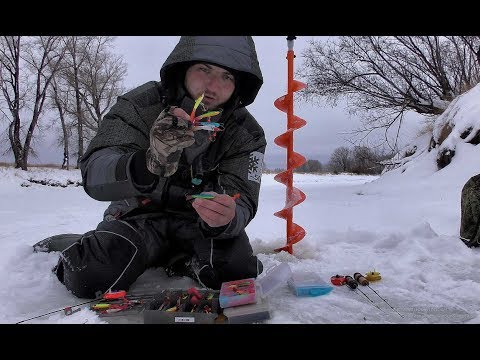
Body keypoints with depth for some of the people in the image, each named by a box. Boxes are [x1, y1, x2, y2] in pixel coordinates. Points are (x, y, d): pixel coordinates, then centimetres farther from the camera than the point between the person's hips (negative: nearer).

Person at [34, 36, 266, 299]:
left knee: (238, 274, -25)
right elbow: (93, 175, -27)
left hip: (196, 222, 2)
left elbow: (241, 204, -20)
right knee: (91, 278, -25)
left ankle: (175, 259, 5)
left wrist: (225, 219, -46)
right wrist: (147, 164, -50)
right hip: (140, 215, -1)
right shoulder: (141, 104, -15)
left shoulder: (247, 133, -11)